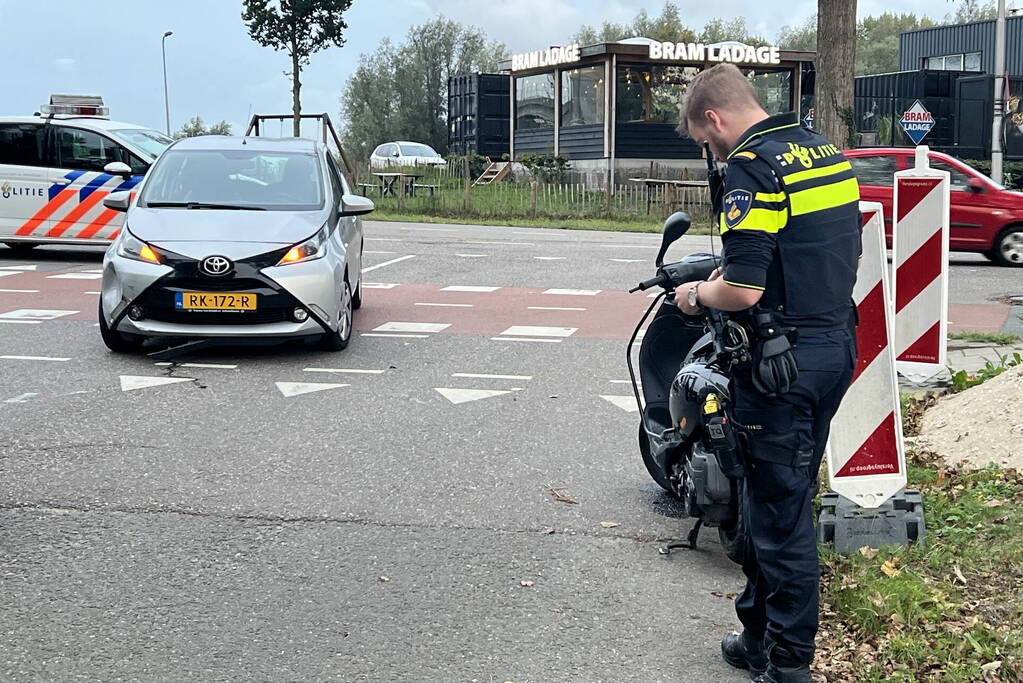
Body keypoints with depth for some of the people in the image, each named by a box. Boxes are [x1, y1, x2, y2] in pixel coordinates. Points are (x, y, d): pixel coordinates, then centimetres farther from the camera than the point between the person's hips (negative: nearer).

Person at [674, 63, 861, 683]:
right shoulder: (830, 152, 12)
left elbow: (743, 290, -24)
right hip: (838, 346, 9)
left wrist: (697, 294, -2)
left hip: (785, 361, -9)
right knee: (781, 496, 19)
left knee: (781, 511, 2)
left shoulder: (752, 167, -16)